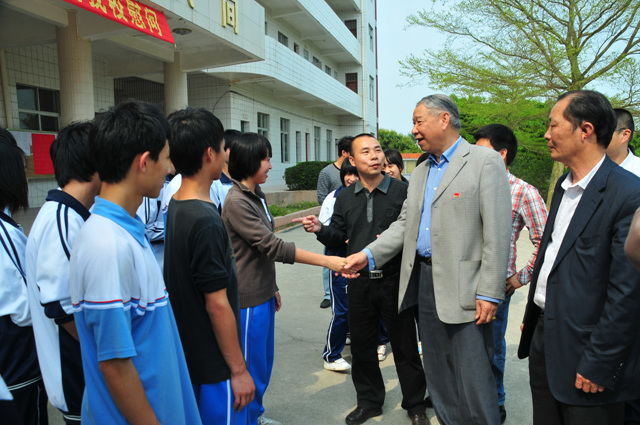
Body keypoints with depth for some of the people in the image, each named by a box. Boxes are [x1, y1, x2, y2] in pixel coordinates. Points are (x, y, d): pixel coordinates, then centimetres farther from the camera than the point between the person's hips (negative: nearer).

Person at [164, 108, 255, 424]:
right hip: (214, 365, -9)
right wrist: (239, 370, -15)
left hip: (186, 357, 9)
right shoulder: (205, 222, -25)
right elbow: (218, 305, -23)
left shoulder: (173, 208, 2)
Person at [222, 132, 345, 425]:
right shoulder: (236, 202, -19)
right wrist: (326, 261, -26)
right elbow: (272, 246, -25)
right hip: (249, 300, -9)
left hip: (263, 294, 9)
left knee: (264, 361, 20)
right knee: (252, 367, 6)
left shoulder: (257, 197, 10)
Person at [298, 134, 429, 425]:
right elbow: (338, 238, 10)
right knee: (362, 346, 15)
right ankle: (369, 402, 37)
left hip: (394, 279, -3)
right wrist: (320, 230, -9)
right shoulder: (345, 197, 8)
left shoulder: (401, 191, -5)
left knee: (404, 345, 9)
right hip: (359, 281, 4)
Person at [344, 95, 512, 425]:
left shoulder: (485, 162, -6)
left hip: (464, 287, -7)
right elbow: (405, 224, 13)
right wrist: (369, 254, 0)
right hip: (424, 281, 7)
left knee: (473, 380, -1)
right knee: (438, 375, 17)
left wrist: (489, 293, -16)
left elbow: (497, 233, -12)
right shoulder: (420, 172, 16)